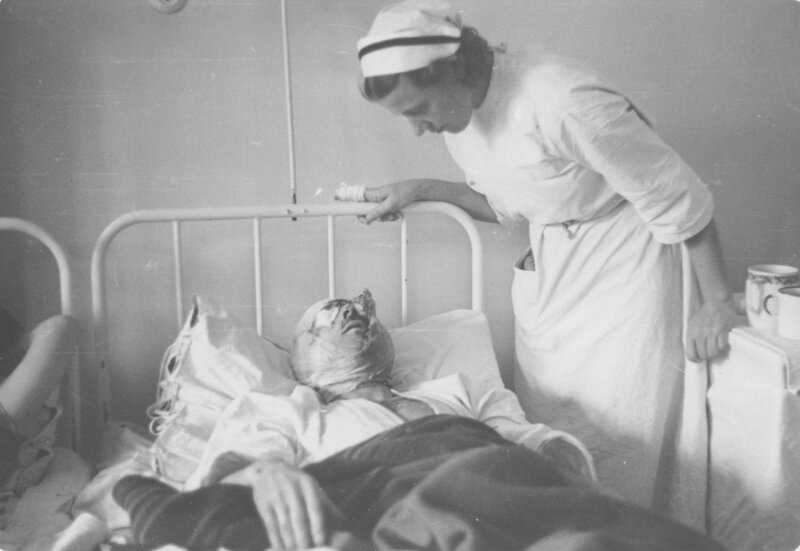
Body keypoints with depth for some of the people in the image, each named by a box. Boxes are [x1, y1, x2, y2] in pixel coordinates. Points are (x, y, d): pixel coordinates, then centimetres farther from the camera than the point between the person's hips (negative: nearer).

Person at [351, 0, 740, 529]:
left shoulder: (561, 102, -30)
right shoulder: (459, 111, -4)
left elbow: (679, 199, -20)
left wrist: (716, 301, -11)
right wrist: (423, 189, 0)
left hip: (623, 264, -7)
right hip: (549, 273, 7)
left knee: (617, 441, 0)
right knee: (544, 429, 11)